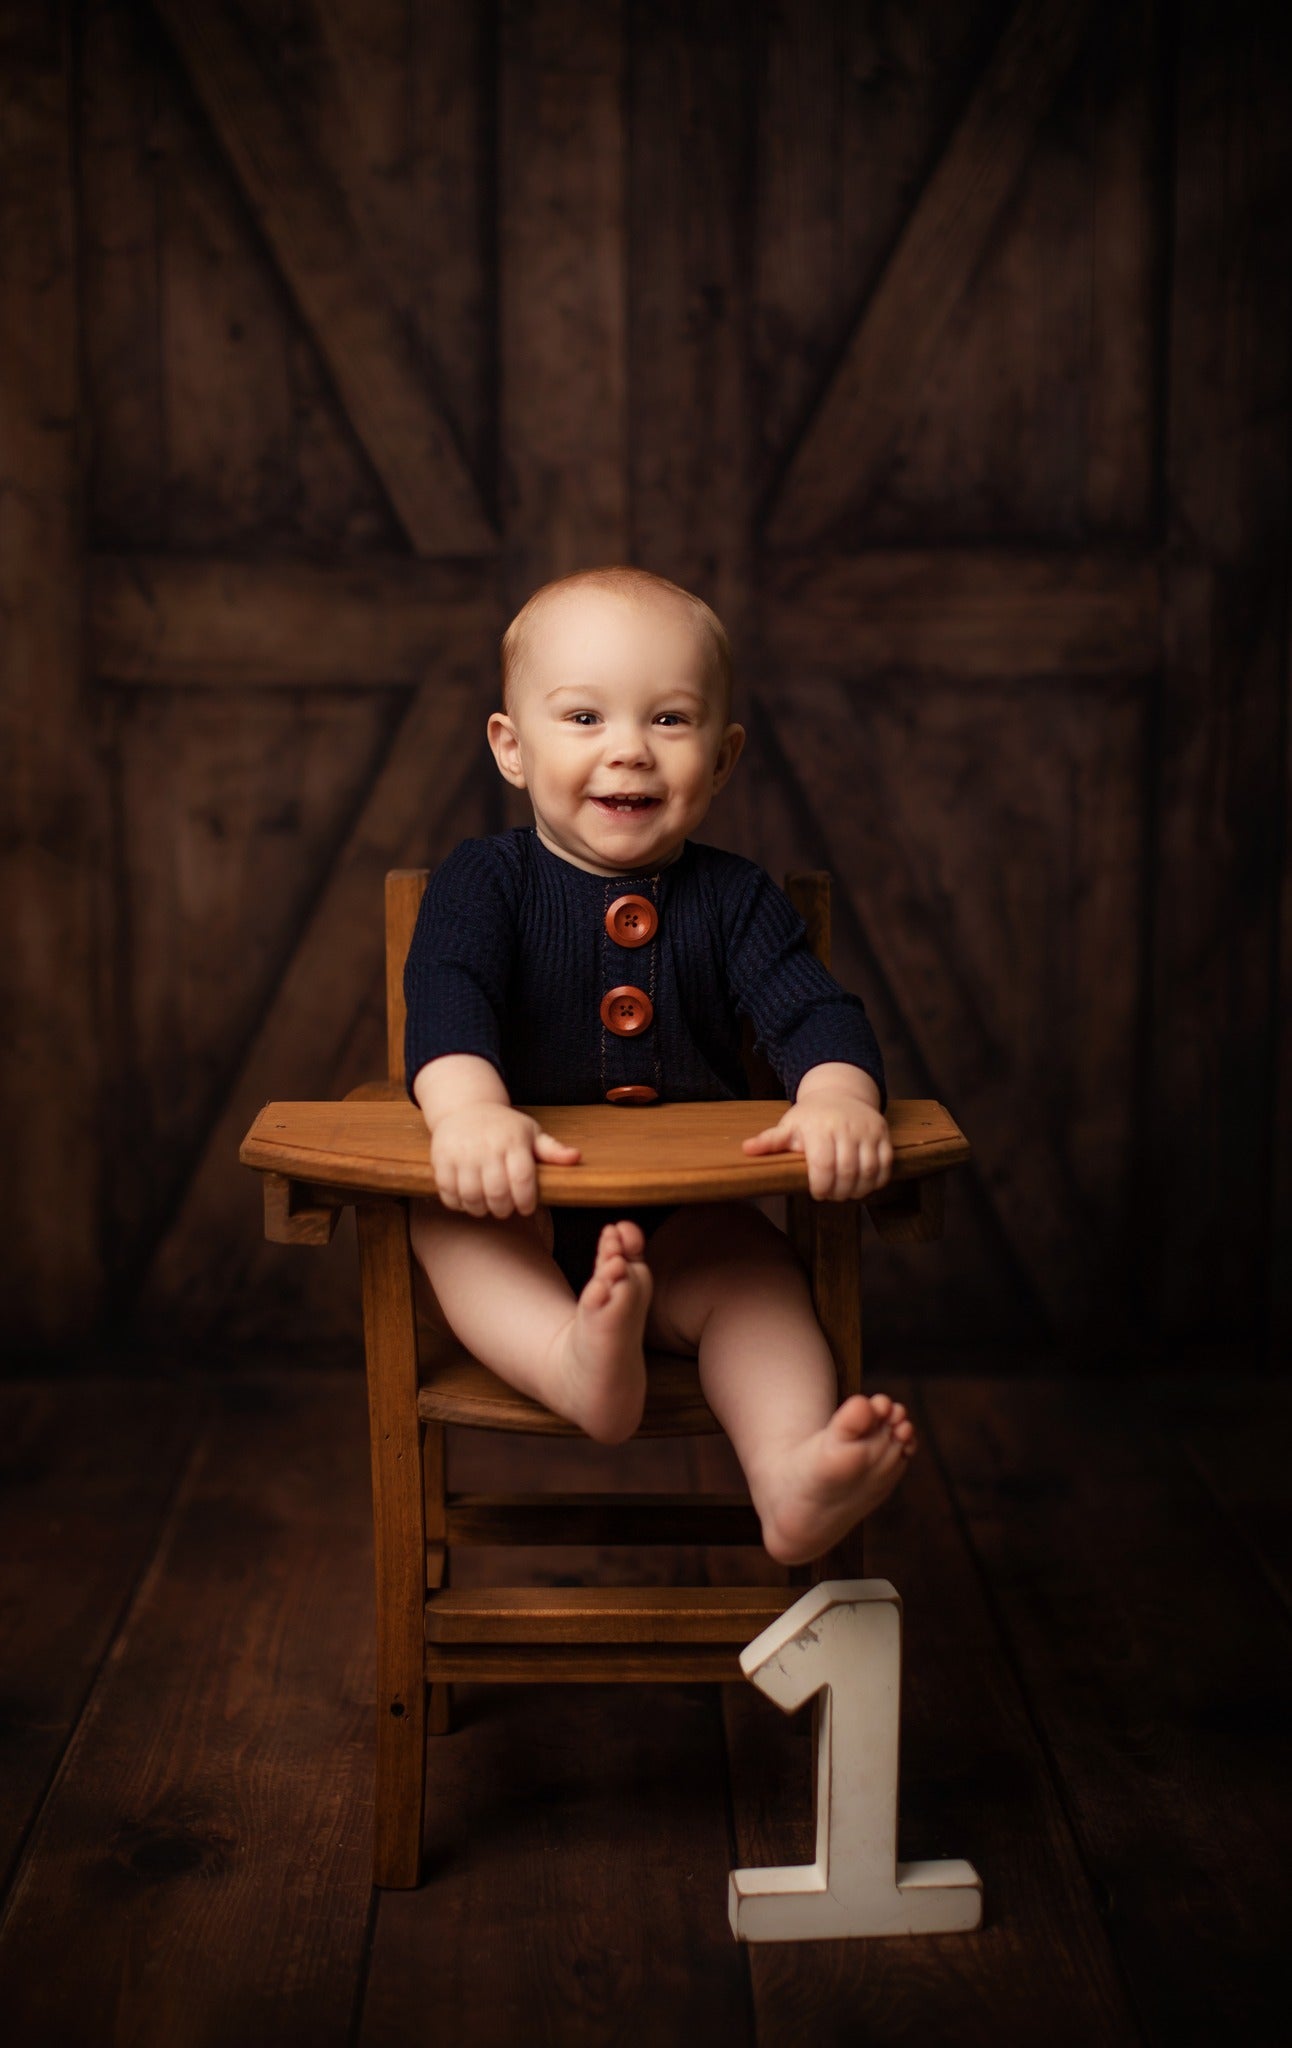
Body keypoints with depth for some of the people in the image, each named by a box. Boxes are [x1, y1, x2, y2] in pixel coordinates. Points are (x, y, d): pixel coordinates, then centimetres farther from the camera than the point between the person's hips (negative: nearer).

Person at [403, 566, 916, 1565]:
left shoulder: (733, 897, 3)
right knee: (445, 1217, -30)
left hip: (684, 1226, 2)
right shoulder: (486, 879, -2)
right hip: (519, 1214, -1)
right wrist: (469, 1109, -46)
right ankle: (579, 1362, -55)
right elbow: (446, 992, -22)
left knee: (759, 1265, -25)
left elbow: (811, 1005, -13)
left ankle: (791, 1471, -41)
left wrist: (840, 1093, -39)